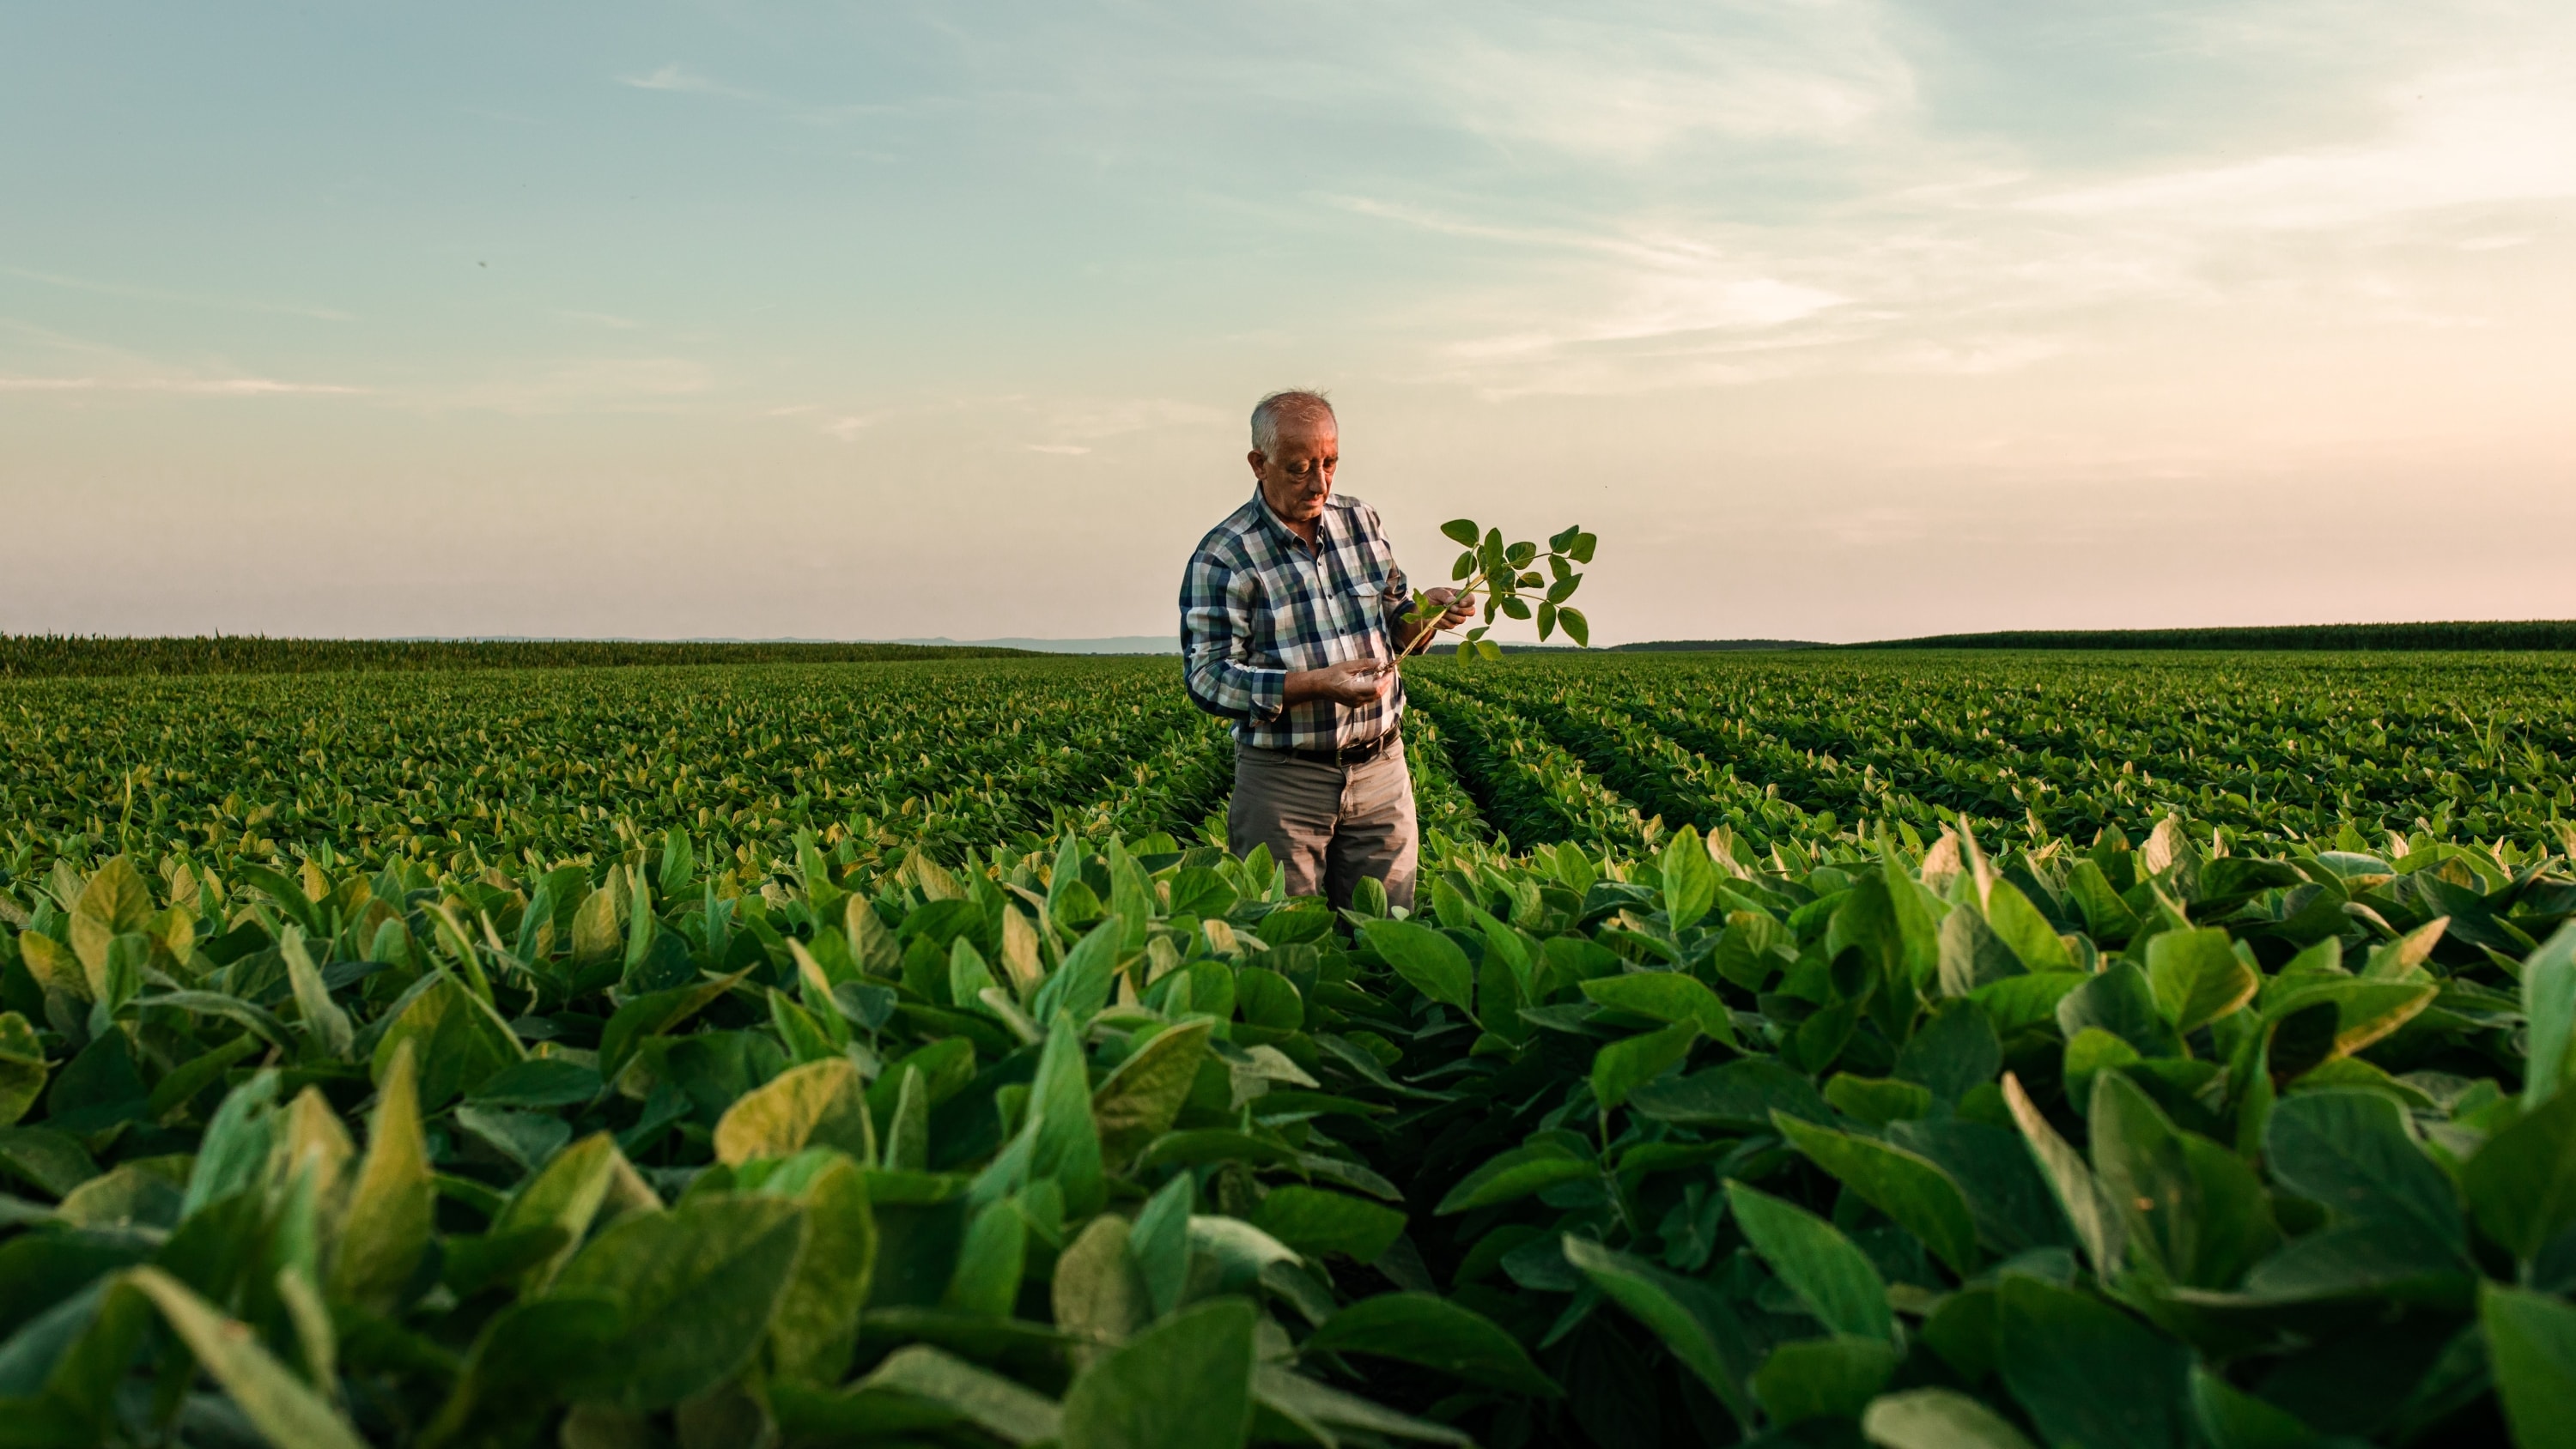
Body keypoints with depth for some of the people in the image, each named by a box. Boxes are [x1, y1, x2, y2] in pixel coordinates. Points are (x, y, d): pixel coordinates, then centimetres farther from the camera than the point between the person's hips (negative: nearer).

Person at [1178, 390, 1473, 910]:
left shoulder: (1362, 522, 7)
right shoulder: (1222, 556, -10)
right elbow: (1208, 679, -15)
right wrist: (1318, 684, -24)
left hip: (1381, 769, 4)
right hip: (1283, 781, -4)